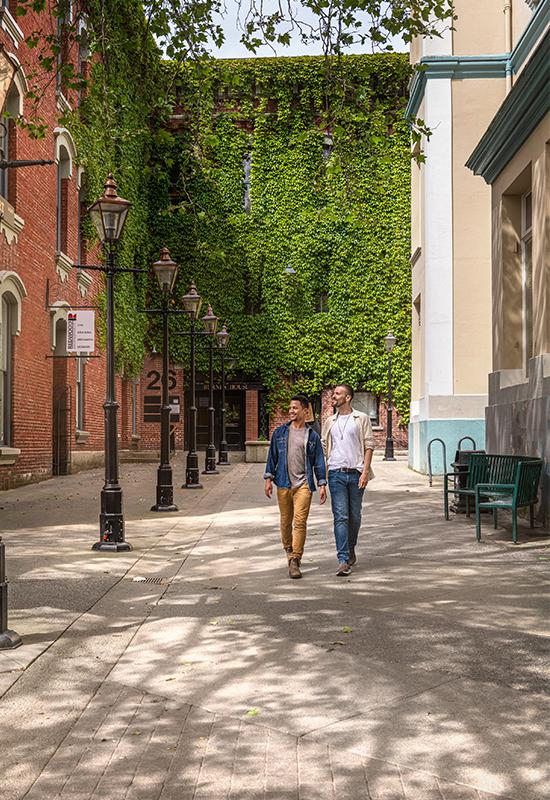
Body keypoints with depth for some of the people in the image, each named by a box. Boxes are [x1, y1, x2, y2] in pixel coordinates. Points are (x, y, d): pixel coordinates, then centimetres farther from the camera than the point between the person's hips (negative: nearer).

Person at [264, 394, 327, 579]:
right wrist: (268, 478, 3)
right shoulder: (280, 432, 8)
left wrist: (322, 485, 2)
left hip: (303, 484, -2)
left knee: (300, 522, -11)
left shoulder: (313, 436, 6)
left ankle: (294, 561, -12)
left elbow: (319, 462, 7)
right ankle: (289, 550, 33)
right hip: (283, 483, 2)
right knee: (286, 521, 11)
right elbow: (272, 456, 11)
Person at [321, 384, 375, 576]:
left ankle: (351, 549, 31)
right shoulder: (330, 422, 12)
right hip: (336, 473, 1)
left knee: (355, 517, 9)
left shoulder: (362, 419, 3)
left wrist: (365, 472, -9)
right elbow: (324, 448, 14)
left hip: (356, 473, -1)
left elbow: (369, 446, 0)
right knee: (340, 517, -7)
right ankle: (343, 560, -11)